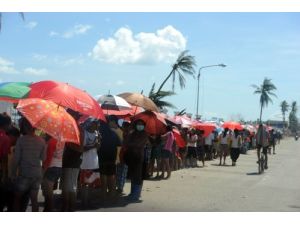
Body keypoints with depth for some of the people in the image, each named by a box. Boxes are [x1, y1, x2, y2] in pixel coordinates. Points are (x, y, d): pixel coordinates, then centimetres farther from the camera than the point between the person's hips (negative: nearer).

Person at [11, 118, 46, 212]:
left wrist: (13, 173, -1)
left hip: (24, 174, -3)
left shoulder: (21, 140, -11)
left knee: (17, 198, 12)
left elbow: (16, 159, -10)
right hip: (37, 174, 3)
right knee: (34, 199, 10)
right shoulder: (42, 141, 0)